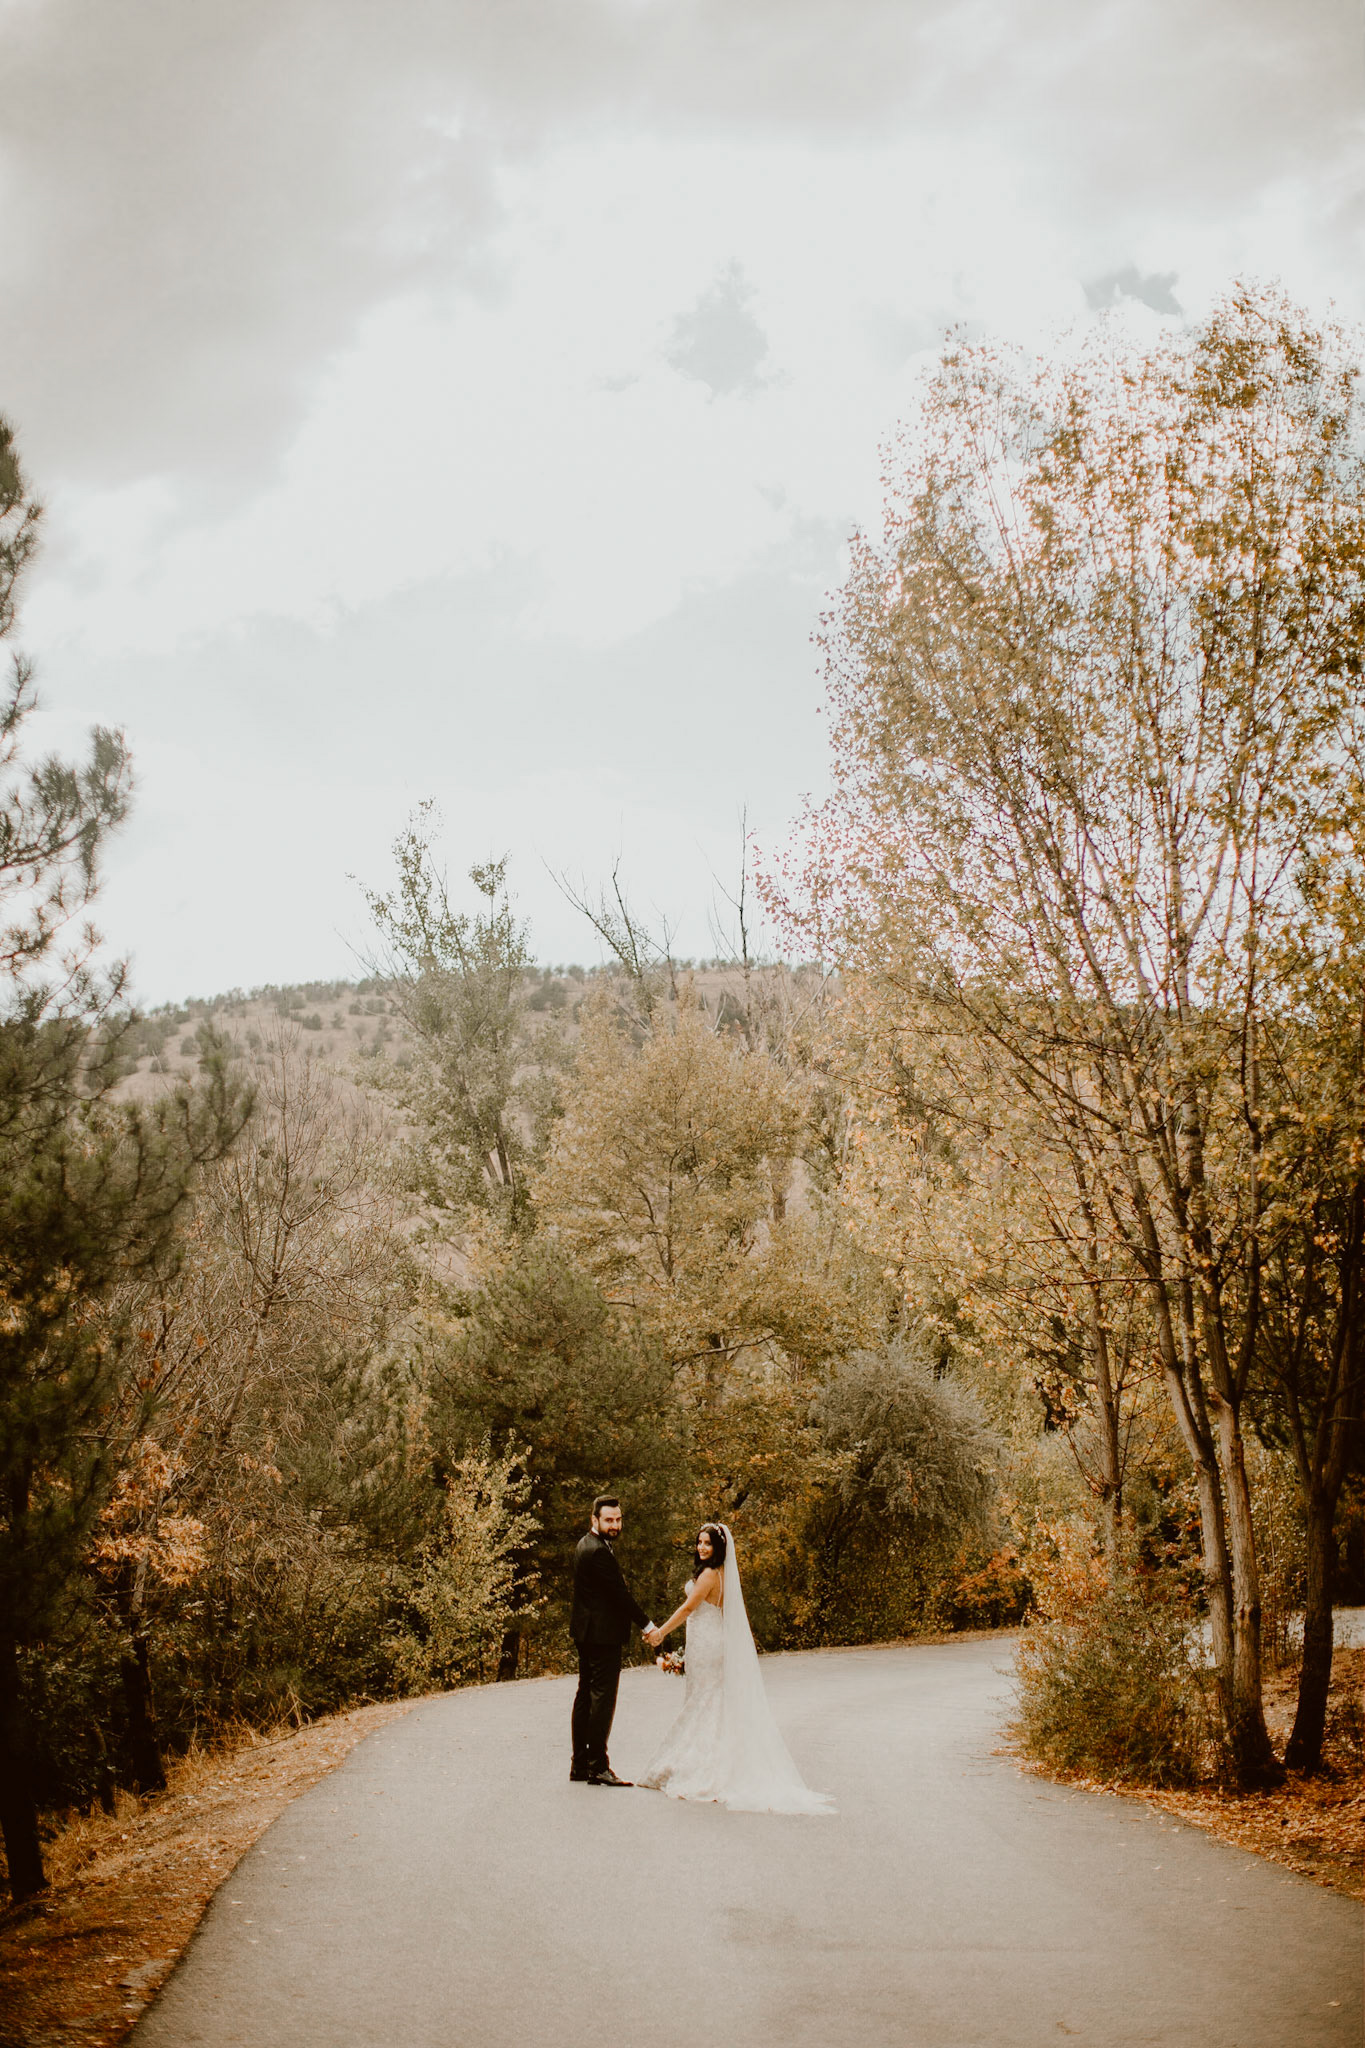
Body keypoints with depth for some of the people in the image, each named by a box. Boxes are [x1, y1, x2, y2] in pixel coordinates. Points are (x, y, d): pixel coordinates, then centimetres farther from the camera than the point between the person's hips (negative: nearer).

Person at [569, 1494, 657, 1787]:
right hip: (603, 1634, -11)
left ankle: (580, 1765, 18)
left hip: (586, 1633, 11)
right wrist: (647, 1625, -11)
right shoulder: (598, 1551, -21)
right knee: (603, 1697, -6)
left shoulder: (587, 1545, 12)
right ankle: (597, 1766, -4)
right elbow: (620, 1593, -20)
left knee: (585, 1695, 13)